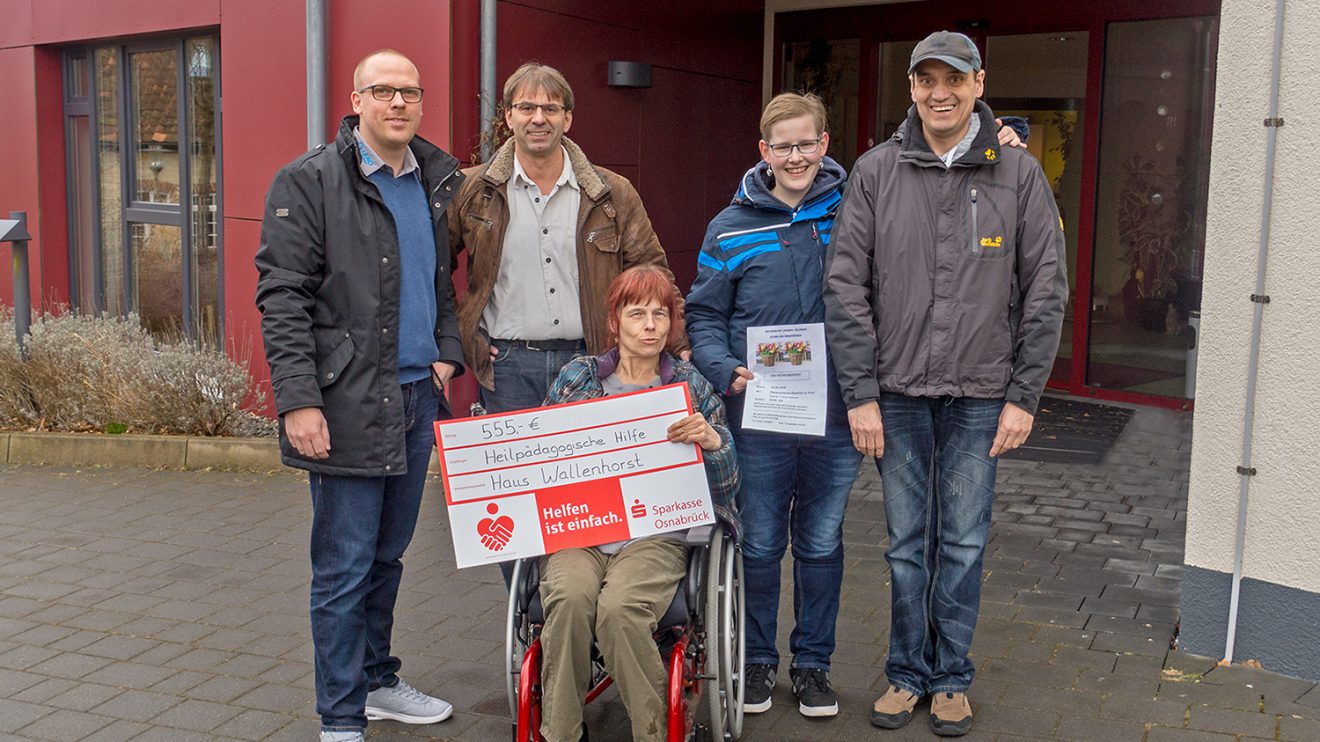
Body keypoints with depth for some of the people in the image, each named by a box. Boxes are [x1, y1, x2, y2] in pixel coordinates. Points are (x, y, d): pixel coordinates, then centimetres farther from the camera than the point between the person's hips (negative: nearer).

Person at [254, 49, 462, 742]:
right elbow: (281, 296, -11)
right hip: (348, 405, -6)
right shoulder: (309, 181, -6)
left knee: (387, 555, 17)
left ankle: (378, 681, 33)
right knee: (344, 568, 0)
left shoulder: (439, 179, 12)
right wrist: (298, 400, -17)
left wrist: (447, 352, 6)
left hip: (418, 397, 6)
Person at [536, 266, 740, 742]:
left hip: (655, 532, -1)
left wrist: (711, 441, -13)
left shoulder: (691, 387, 11)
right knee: (570, 598, -31)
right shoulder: (578, 376, 13)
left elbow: (726, 487, 7)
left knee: (619, 608, -31)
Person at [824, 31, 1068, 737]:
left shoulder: (1018, 174, 1)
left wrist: (1023, 396, -2)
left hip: (980, 396, 0)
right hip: (897, 394, 0)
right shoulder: (876, 171, 1)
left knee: (963, 545, 9)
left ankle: (951, 678, 25)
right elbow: (845, 286, -1)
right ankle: (908, 672, 26)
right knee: (907, 545, 10)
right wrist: (860, 393, -6)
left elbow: (1045, 290, 2)